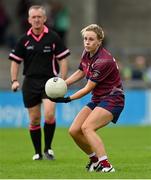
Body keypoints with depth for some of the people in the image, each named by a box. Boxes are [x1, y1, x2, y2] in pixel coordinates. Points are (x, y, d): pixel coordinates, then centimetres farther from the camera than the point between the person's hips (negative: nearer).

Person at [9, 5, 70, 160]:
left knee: (49, 114, -19)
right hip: (30, 82, 2)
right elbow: (15, 61, 9)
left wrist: (62, 81, -5)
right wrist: (14, 80, -3)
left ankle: (48, 148, -2)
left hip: (49, 80, -2)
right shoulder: (24, 40, 3)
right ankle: (38, 152, 16)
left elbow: (63, 59, 2)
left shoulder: (53, 37, -2)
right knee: (34, 119, 3)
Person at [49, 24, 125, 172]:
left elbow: (88, 88, -19)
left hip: (112, 100, -9)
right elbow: (80, 72, 20)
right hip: (97, 99, 9)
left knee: (87, 127, -27)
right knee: (74, 131, 1)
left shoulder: (103, 60, -24)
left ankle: (106, 165, -31)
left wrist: (68, 99, -17)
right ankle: (95, 160, 20)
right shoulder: (86, 54, 2)